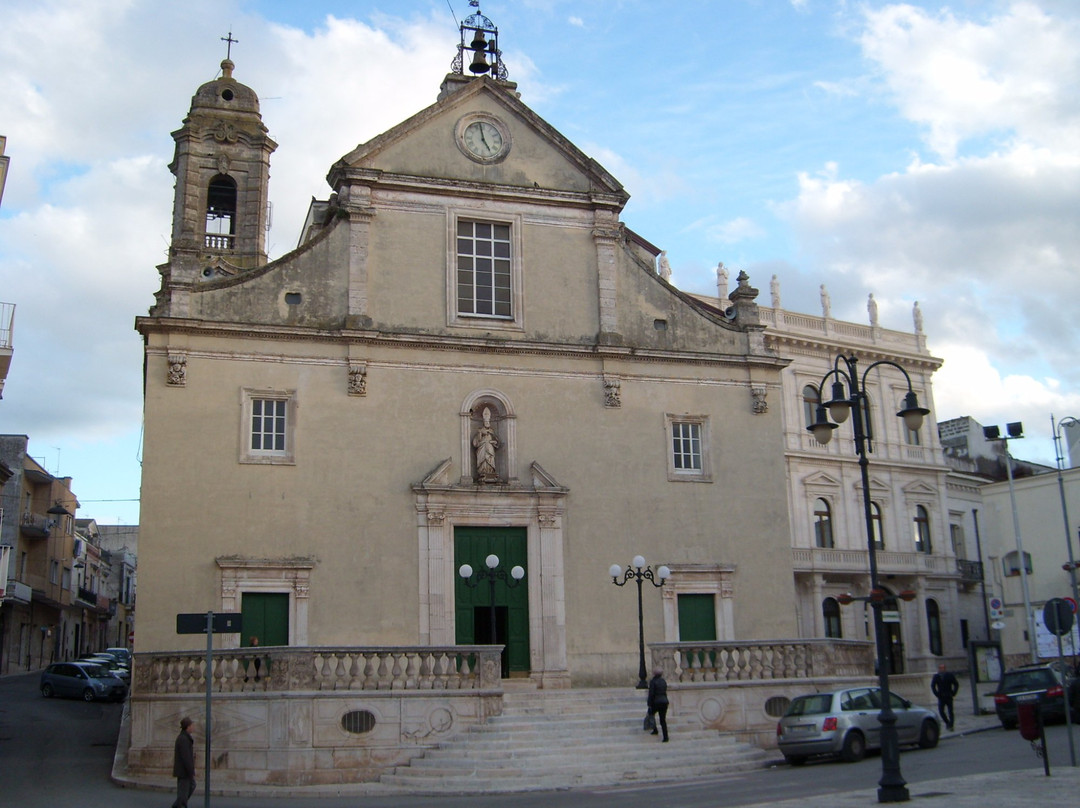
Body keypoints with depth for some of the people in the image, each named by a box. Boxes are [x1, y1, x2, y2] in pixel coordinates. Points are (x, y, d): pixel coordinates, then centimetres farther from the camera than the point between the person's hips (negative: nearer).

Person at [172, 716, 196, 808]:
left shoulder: (182, 737, 11)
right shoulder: (183, 739, -21)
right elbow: (186, 757, -24)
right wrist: (191, 772, -20)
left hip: (182, 769, 10)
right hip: (184, 770, -10)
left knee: (192, 785, 16)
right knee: (183, 790, -3)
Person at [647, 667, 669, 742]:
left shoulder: (653, 681, -9)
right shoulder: (663, 681, 9)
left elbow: (651, 694, -12)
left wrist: (649, 705, -7)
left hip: (656, 702, -5)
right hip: (665, 701, 5)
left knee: (651, 714, 23)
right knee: (663, 720, 7)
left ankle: (655, 730, 24)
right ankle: (665, 737, 0)